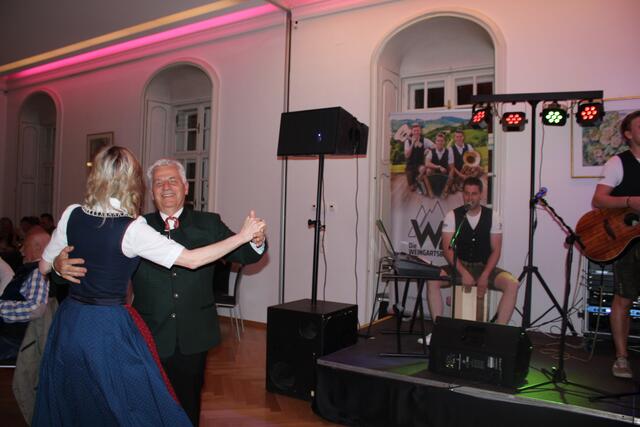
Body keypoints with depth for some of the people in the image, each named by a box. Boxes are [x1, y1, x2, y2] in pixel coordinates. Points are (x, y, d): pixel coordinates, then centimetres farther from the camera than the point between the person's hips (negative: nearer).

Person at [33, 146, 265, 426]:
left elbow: (45, 266, 8)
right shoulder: (133, 229, -20)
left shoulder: (72, 215, -4)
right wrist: (243, 236, -13)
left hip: (69, 322, 6)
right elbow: (192, 259, -18)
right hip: (109, 328, -6)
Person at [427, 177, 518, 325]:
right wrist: (463, 273, -23)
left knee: (512, 284, -26)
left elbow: (495, 250, -2)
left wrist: (485, 276, -16)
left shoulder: (493, 217, -1)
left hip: (484, 268, 1)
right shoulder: (452, 216, -4)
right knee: (432, 281, -27)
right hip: (459, 267, -1)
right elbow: (448, 249, -10)